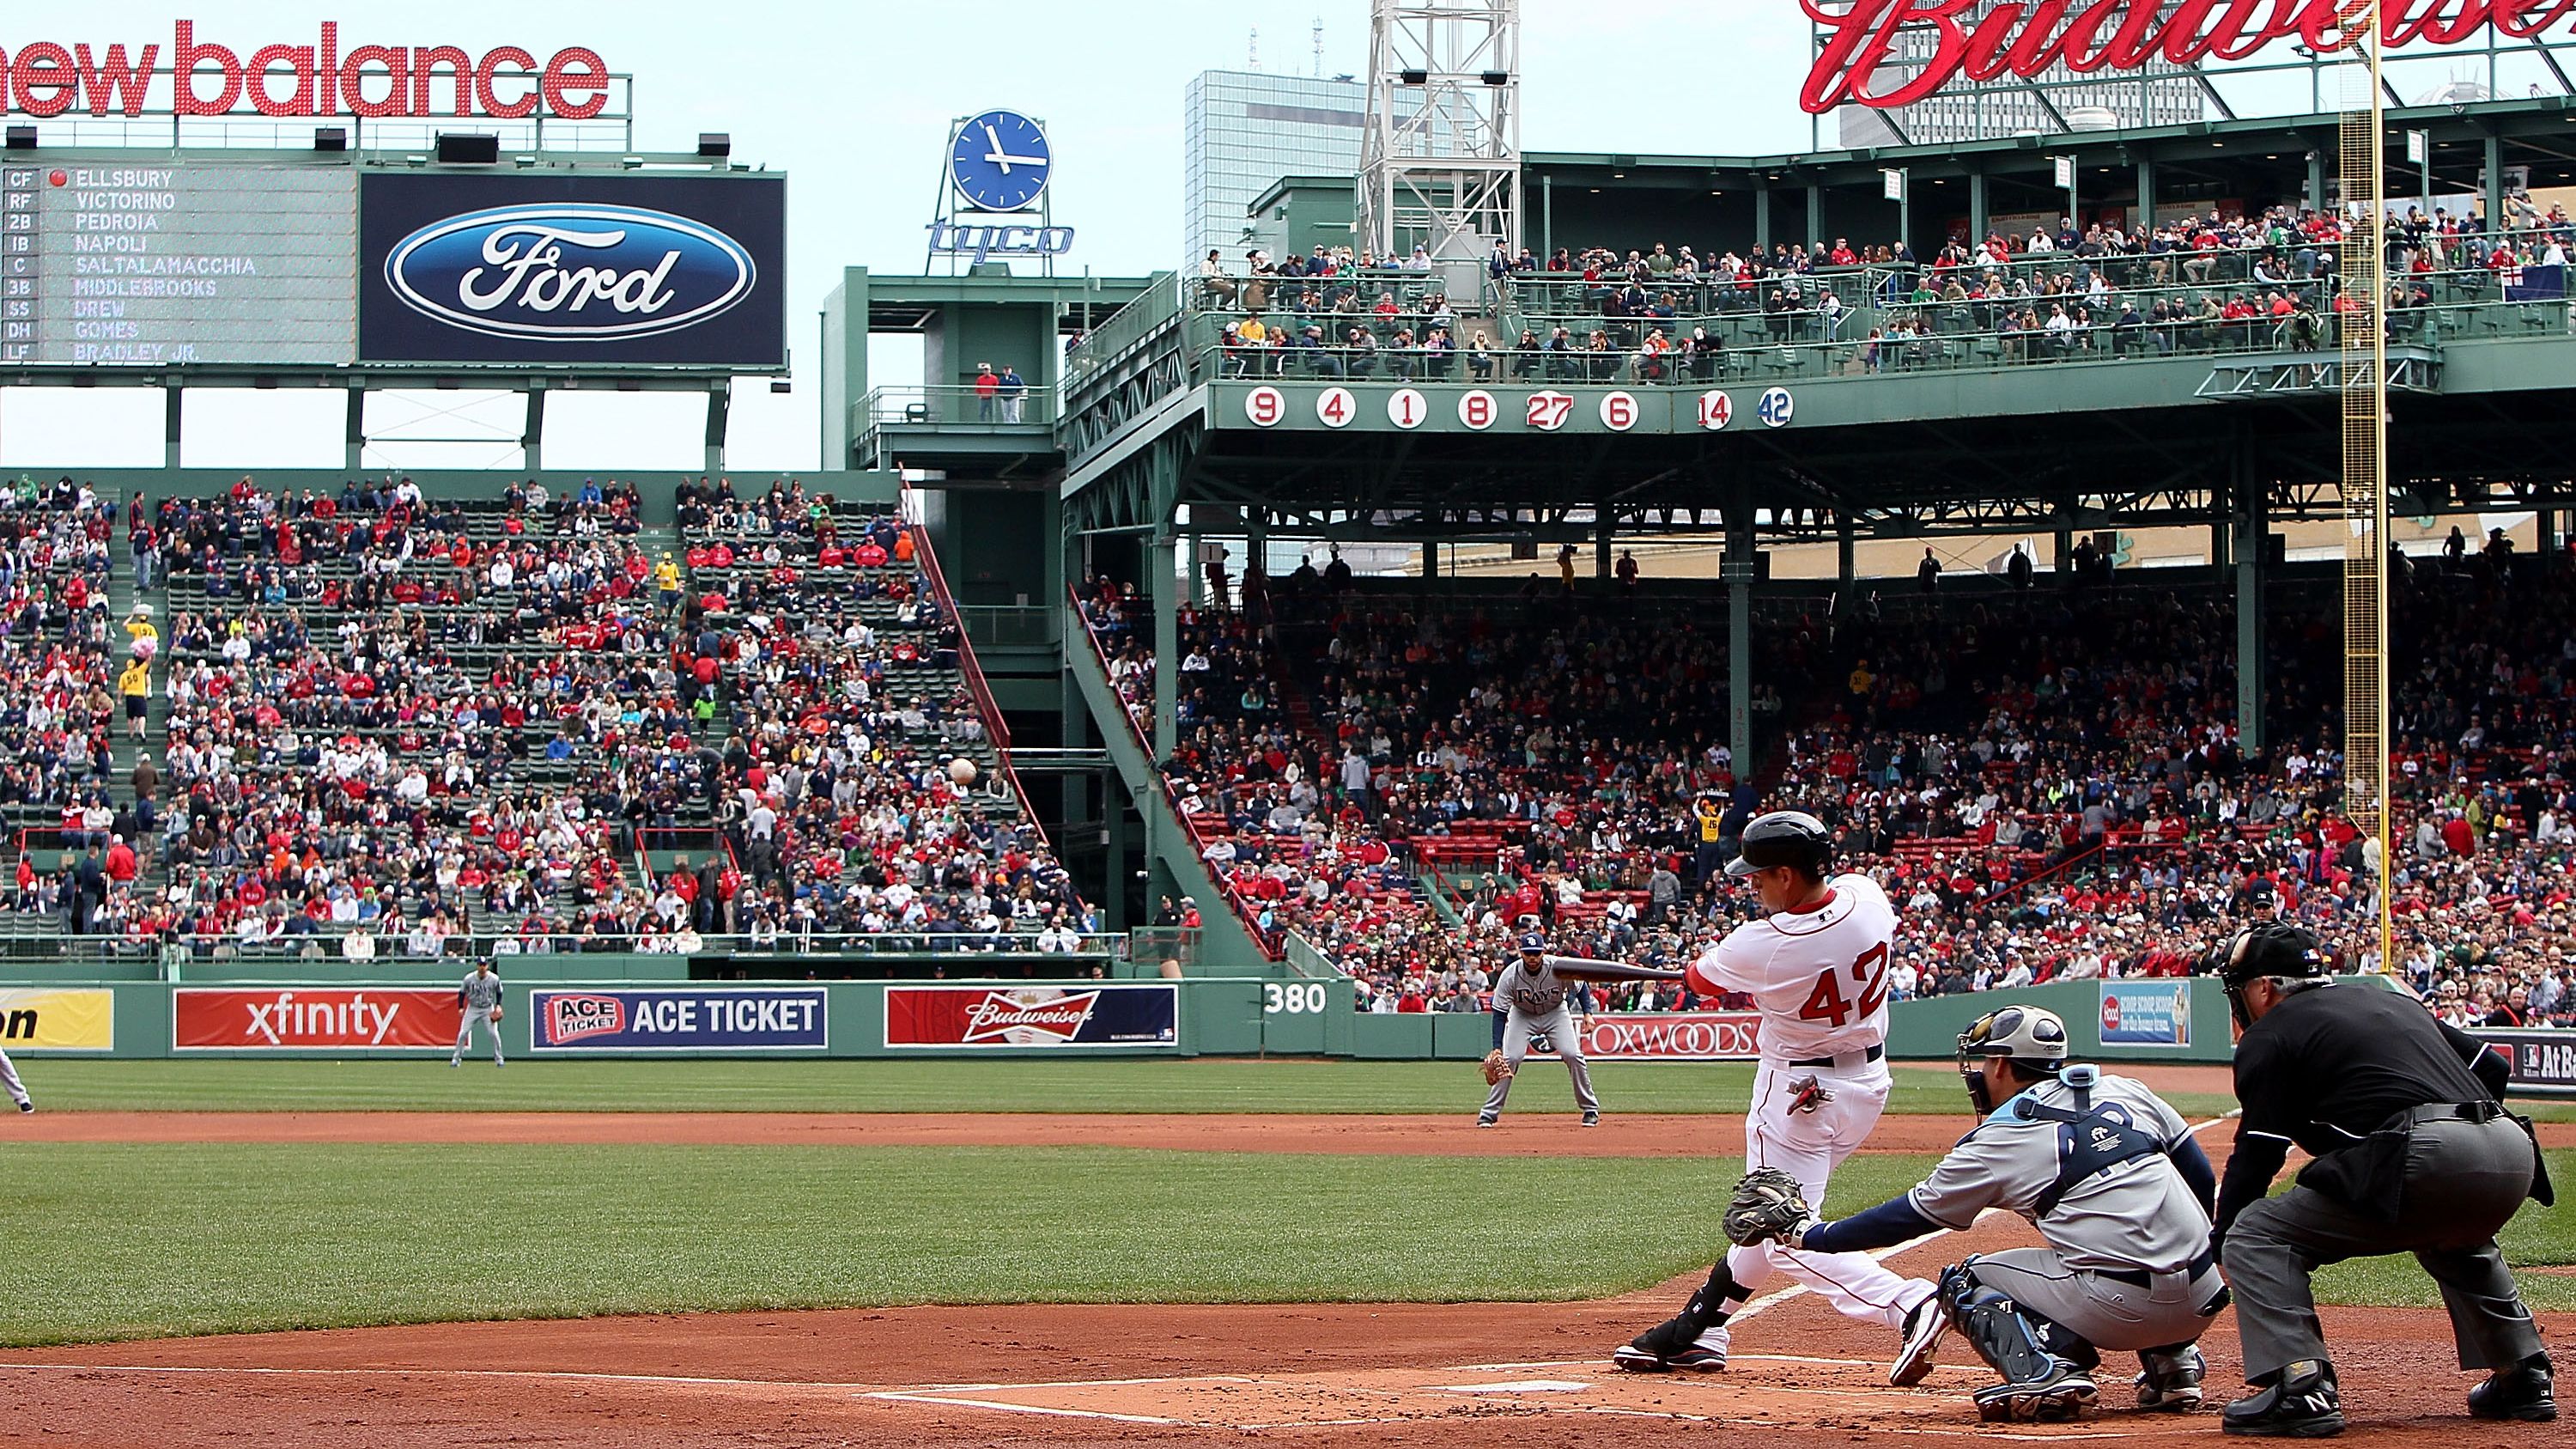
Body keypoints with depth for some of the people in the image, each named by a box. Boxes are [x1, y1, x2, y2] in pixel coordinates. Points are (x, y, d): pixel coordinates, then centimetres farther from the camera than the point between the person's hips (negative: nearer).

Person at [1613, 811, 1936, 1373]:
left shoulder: (1763, 946, -24)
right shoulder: (1866, 895, -10)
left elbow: (1700, 978, -1)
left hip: (1798, 1093, -8)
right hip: (1869, 1081, 8)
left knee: (1787, 1238, -6)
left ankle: (1908, 1303, -25)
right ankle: (1699, 1332, 30)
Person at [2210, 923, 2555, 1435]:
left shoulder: (2271, 1034, 11)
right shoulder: (2395, 1002, 32)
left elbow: (2257, 1155, 6)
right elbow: (2493, 1066, 28)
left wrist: (2221, 1240, 16)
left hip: (2424, 1160, -8)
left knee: (2255, 1236, 1)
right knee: (2452, 1236, 41)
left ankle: (2301, 1387, -15)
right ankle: (2524, 1378, 33)